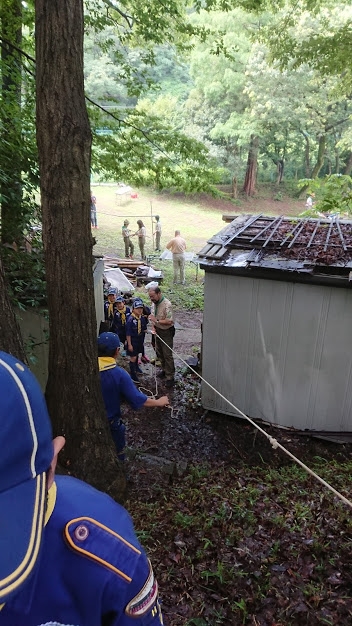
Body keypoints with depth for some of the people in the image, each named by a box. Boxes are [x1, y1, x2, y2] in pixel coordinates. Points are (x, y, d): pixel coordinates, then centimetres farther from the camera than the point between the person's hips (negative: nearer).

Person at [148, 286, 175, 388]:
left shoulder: (167, 304, -24)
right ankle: (164, 370, 37)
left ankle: (170, 377, 7)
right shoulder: (154, 303, 1)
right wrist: (154, 327, -1)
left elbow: (170, 321, -27)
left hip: (166, 332, -8)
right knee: (159, 353, 19)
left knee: (167, 355, -2)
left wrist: (157, 321, -28)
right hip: (158, 331, 8)